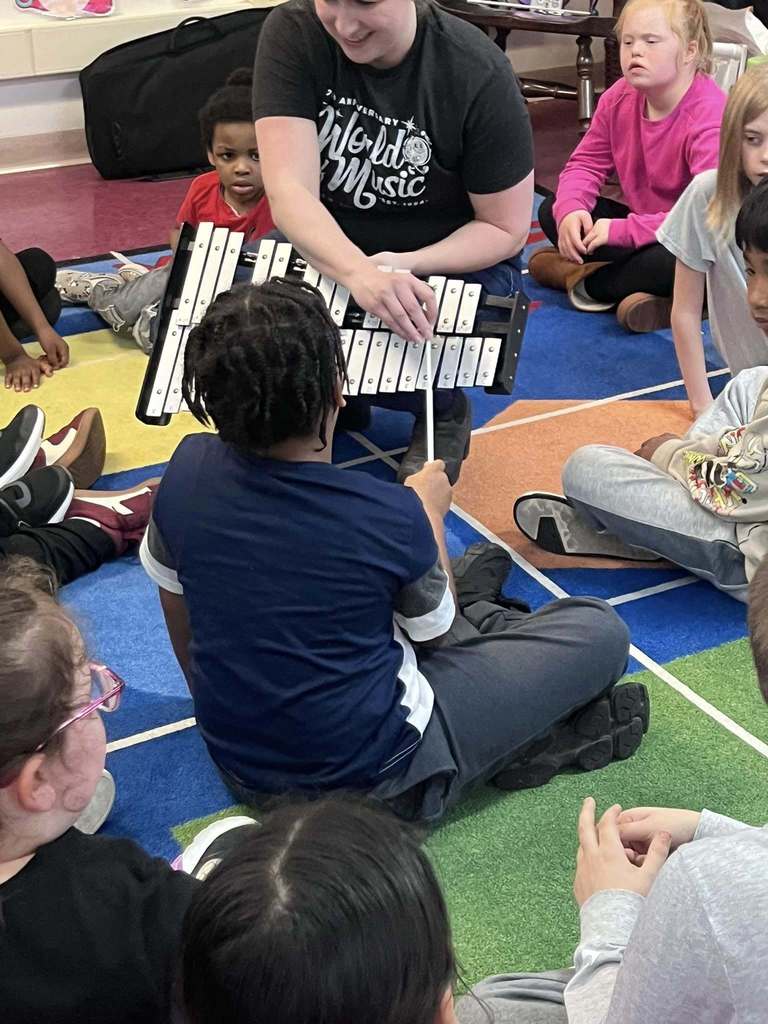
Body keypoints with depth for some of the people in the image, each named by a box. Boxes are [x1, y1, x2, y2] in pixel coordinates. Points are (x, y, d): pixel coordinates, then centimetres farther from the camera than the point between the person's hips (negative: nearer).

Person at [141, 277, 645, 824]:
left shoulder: (188, 469, -15)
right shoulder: (390, 514, -26)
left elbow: (171, 589, 4)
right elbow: (433, 631, -5)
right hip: (372, 777, -5)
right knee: (599, 630, -1)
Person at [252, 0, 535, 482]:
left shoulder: (479, 75, -20)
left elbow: (506, 228, -11)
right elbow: (290, 190, -27)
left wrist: (406, 265, -29)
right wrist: (359, 273, -47)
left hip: (454, 260, -2)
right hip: (325, 251, 2)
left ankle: (443, 409, 3)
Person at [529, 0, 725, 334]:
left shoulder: (711, 118, -26)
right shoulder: (619, 98, -5)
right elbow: (586, 163, 2)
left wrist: (623, 230, -34)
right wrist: (570, 208, -22)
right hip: (643, 224, 7)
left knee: (675, 263, -40)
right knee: (552, 210, -5)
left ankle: (585, 277, -12)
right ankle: (635, 290, -20)